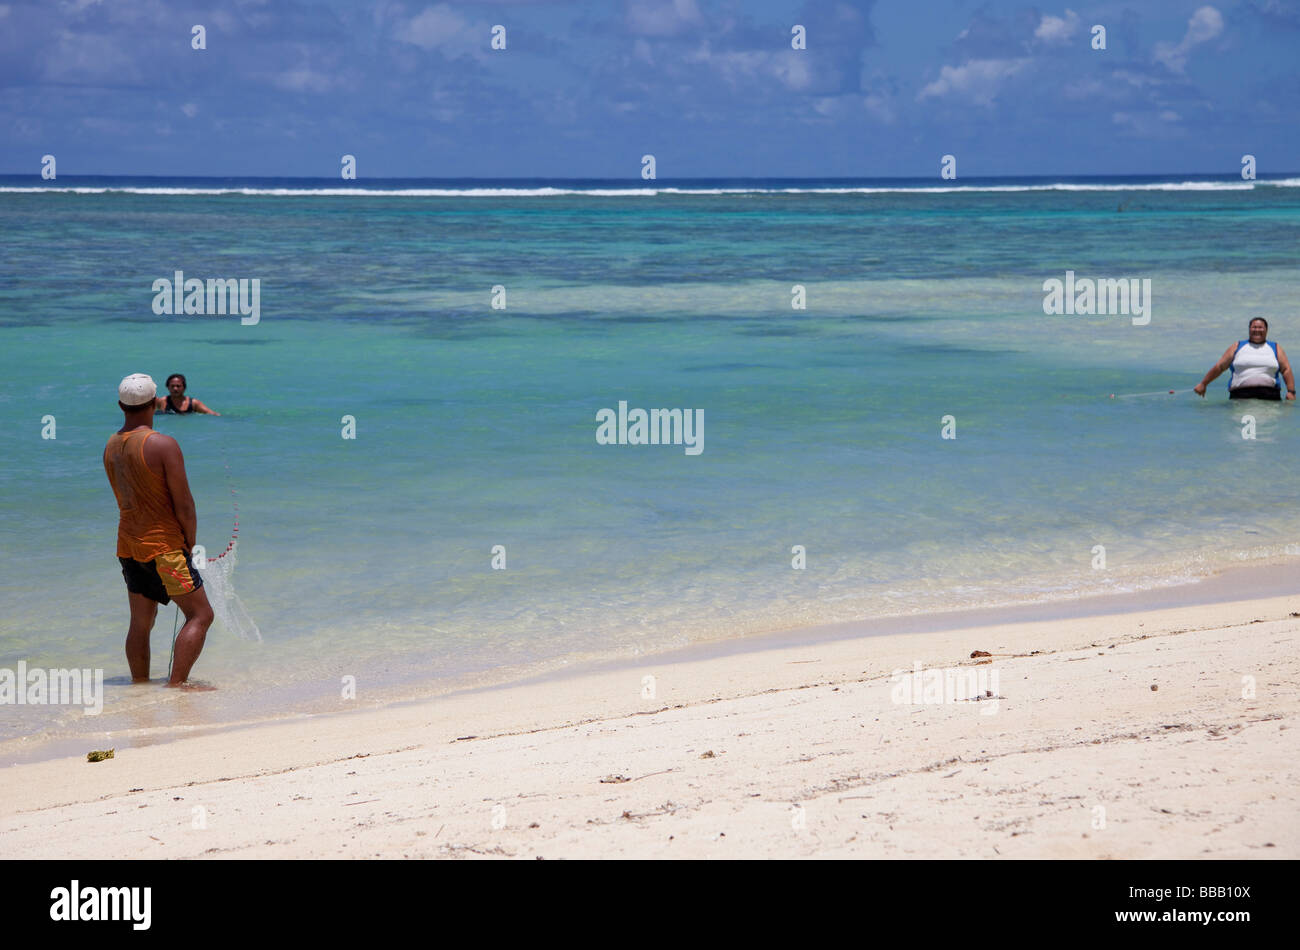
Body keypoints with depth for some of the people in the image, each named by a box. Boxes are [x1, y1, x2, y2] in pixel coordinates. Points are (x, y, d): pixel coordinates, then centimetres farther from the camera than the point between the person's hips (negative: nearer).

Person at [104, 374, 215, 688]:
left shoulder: (111, 446, 6)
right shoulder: (164, 445, -17)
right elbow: (184, 505, -16)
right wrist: (190, 542, 1)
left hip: (128, 545, 7)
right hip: (163, 547, -7)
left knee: (140, 623, 15)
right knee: (200, 615, -1)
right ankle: (177, 682, -9)